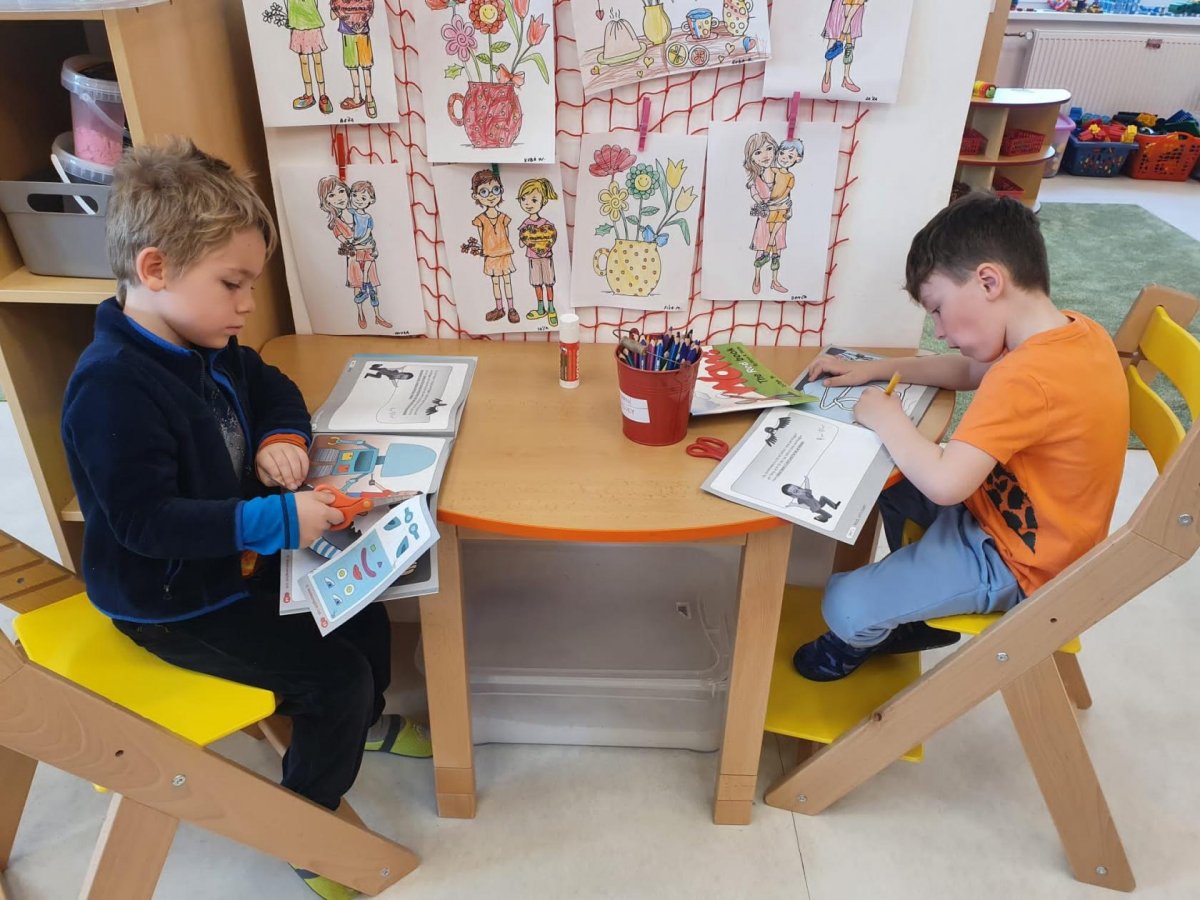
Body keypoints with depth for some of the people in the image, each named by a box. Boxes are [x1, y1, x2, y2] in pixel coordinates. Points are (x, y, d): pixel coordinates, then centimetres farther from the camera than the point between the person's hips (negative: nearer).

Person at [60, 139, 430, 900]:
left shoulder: (209, 347, -1)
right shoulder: (112, 388, -30)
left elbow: (271, 387, 15)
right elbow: (145, 518, -32)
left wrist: (282, 438, -7)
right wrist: (275, 520, -36)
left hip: (238, 557, 9)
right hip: (171, 601, -9)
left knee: (362, 607, 11)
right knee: (335, 675, -12)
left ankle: (361, 722, 42)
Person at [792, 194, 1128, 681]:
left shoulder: (1027, 379, -36)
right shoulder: (1077, 330, -5)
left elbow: (944, 484, -39)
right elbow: (968, 371, 10)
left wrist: (885, 417, -23)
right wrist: (873, 369, 2)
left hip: (1014, 564, -10)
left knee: (846, 607, -16)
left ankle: (854, 642, 22)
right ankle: (914, 606, 33)